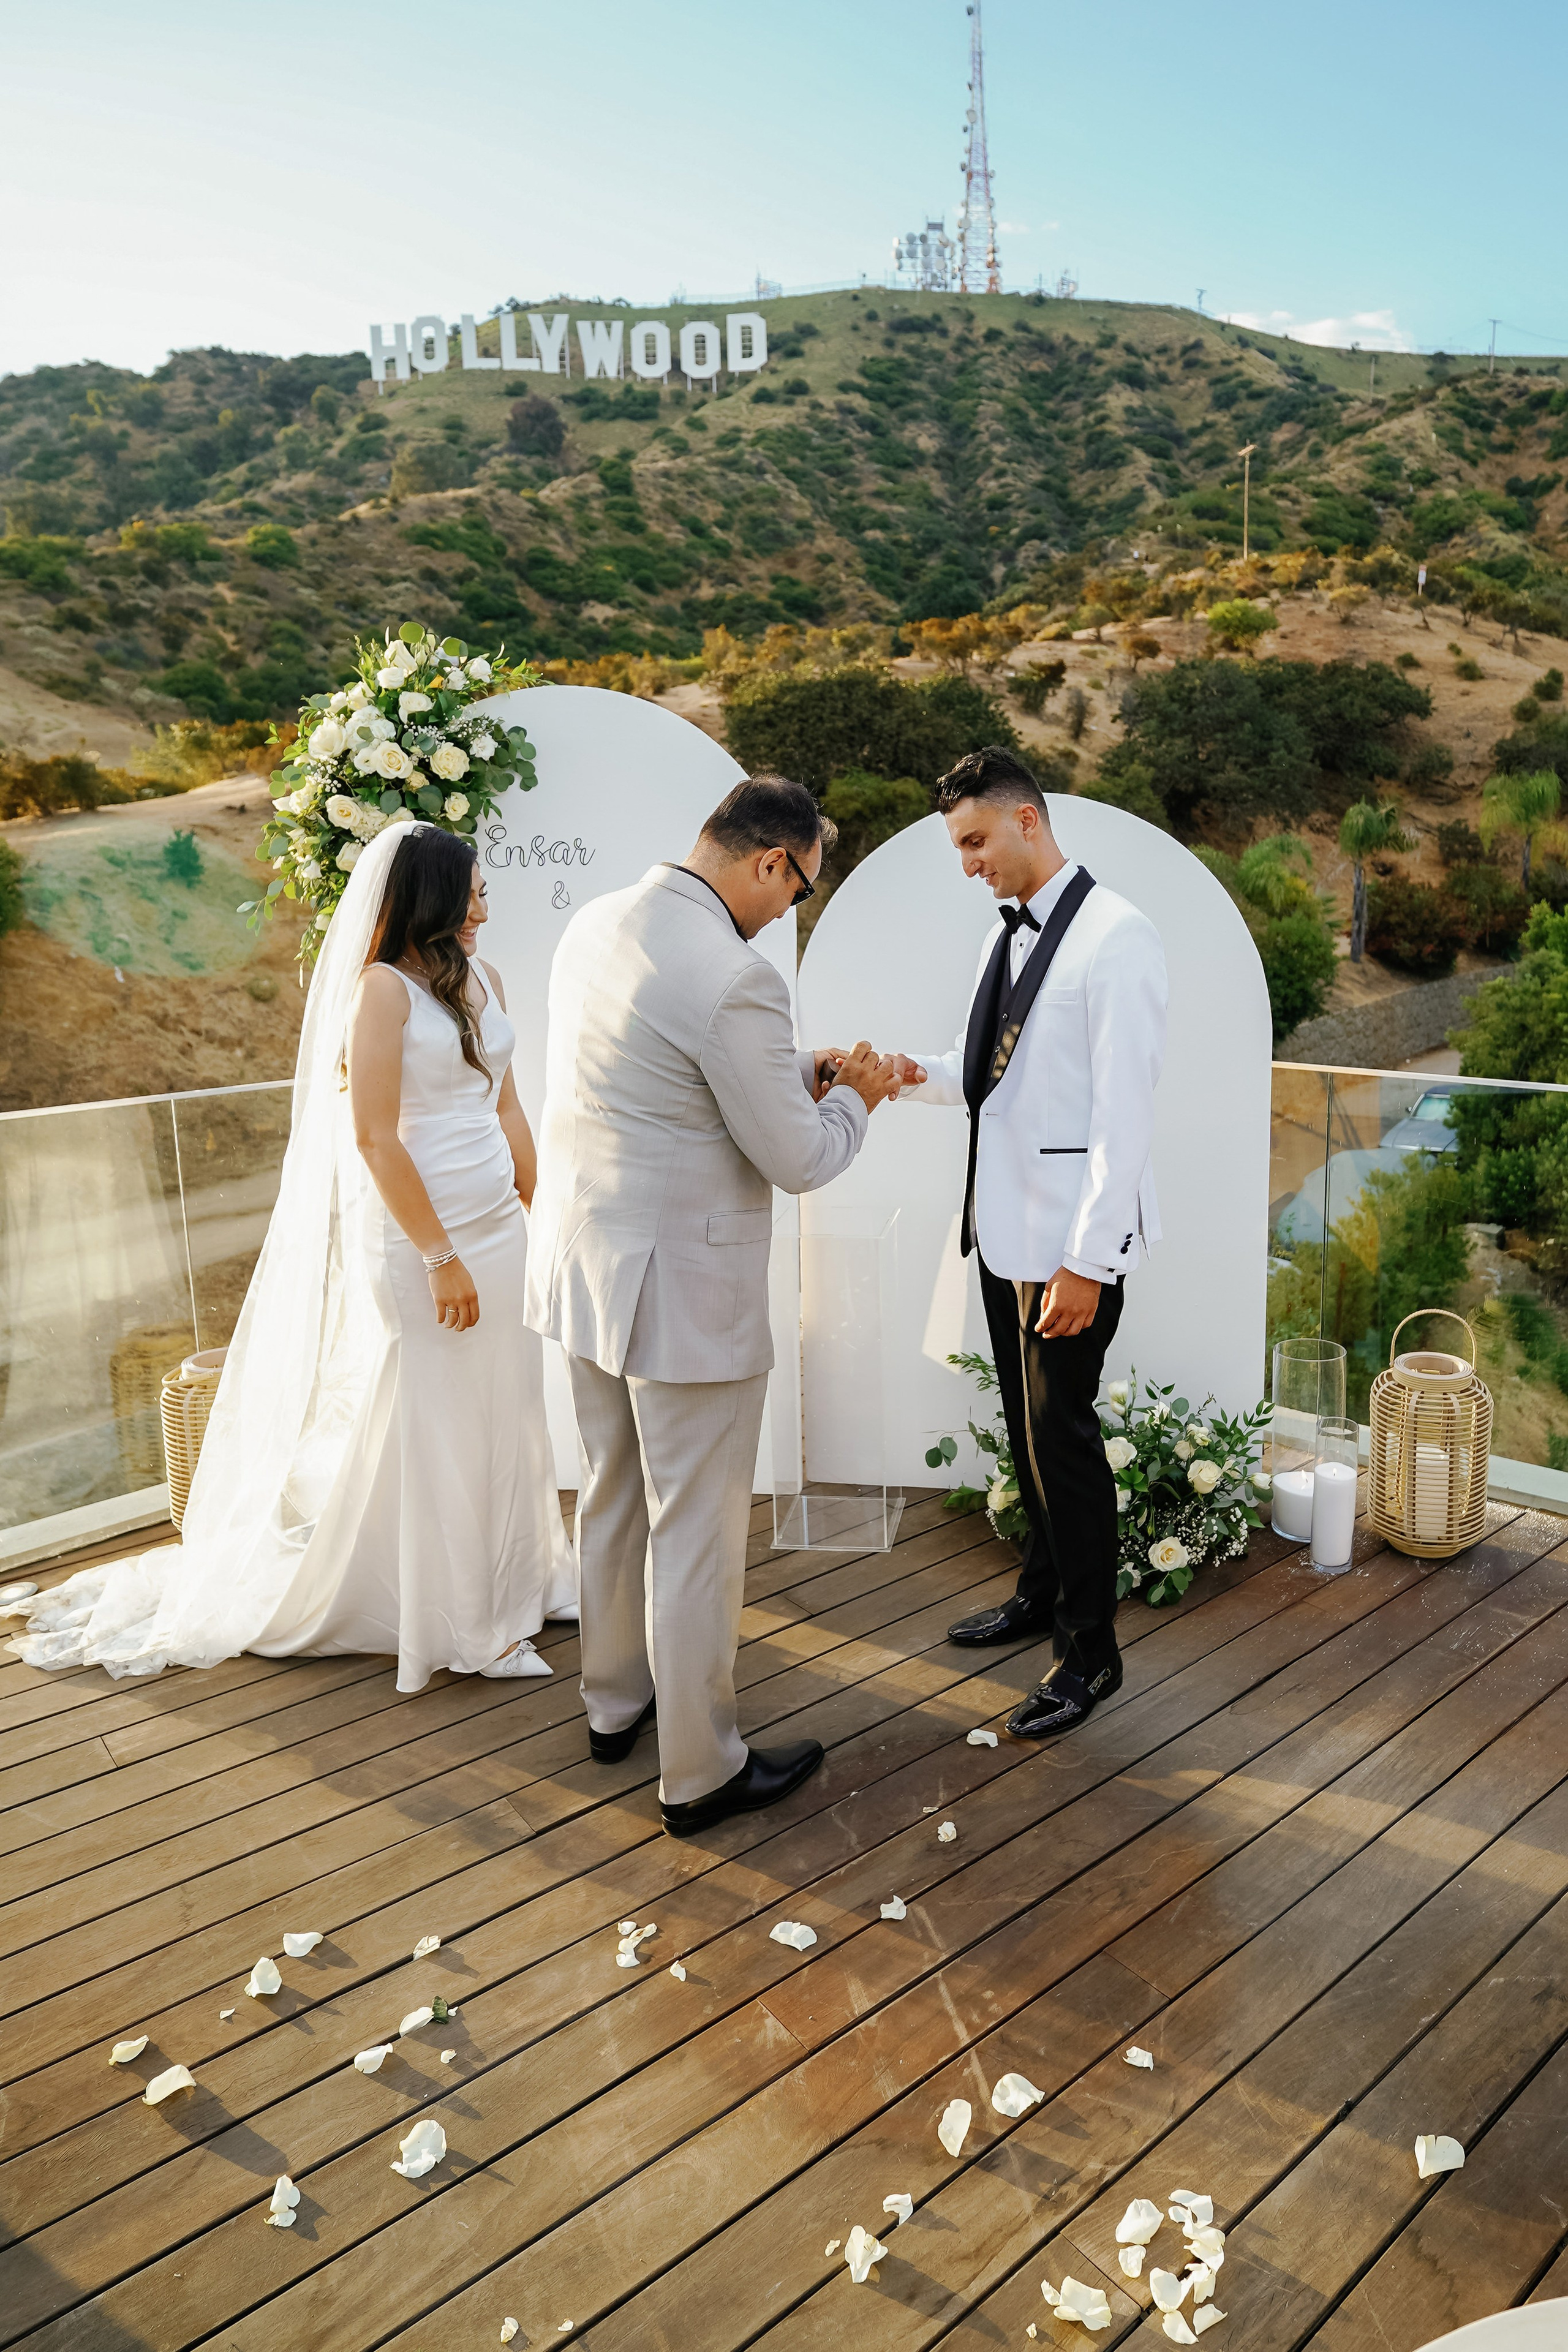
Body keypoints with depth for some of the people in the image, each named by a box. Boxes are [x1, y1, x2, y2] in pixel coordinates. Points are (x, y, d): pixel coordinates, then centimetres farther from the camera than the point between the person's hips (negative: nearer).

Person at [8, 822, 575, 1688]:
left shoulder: (483, 981, 9)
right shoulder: (383, 988, -13)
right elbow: (374, 1137, -17)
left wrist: (543, 1217, 13)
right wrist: (440, 1257, -17)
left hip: (497, 1230, 7)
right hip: (416, 1236, -7)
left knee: (502, 1411, 14)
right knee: (425, 1422, 5)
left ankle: (507, 1580, 32)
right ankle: (448, 1615, 21)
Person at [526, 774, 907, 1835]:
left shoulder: (598, 922, 4)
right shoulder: (737, 979, -24)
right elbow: (799, 1162, -17)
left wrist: (800, 1074, 12)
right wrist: (856, 1098, 3)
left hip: (584, 1263, 9)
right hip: (683, 1288, -9)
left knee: (615, 1498, 24)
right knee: (696, 1533, 6)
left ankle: (615, 1702, 43)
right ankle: (701, 1771, 23)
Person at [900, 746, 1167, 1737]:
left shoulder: (1116, 937, -16)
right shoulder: (1008, 935, 11)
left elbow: (1124, 1109, -20)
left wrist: (1085, 1262, -22)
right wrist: (916, 1073, -2)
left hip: (1072, 1236, -8)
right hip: (1005, 1219, 8)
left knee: (1062, 1432, 0)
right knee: (1028, 1423, 19)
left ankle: (1091, 1652, 16)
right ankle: (1043, 1591, 38)